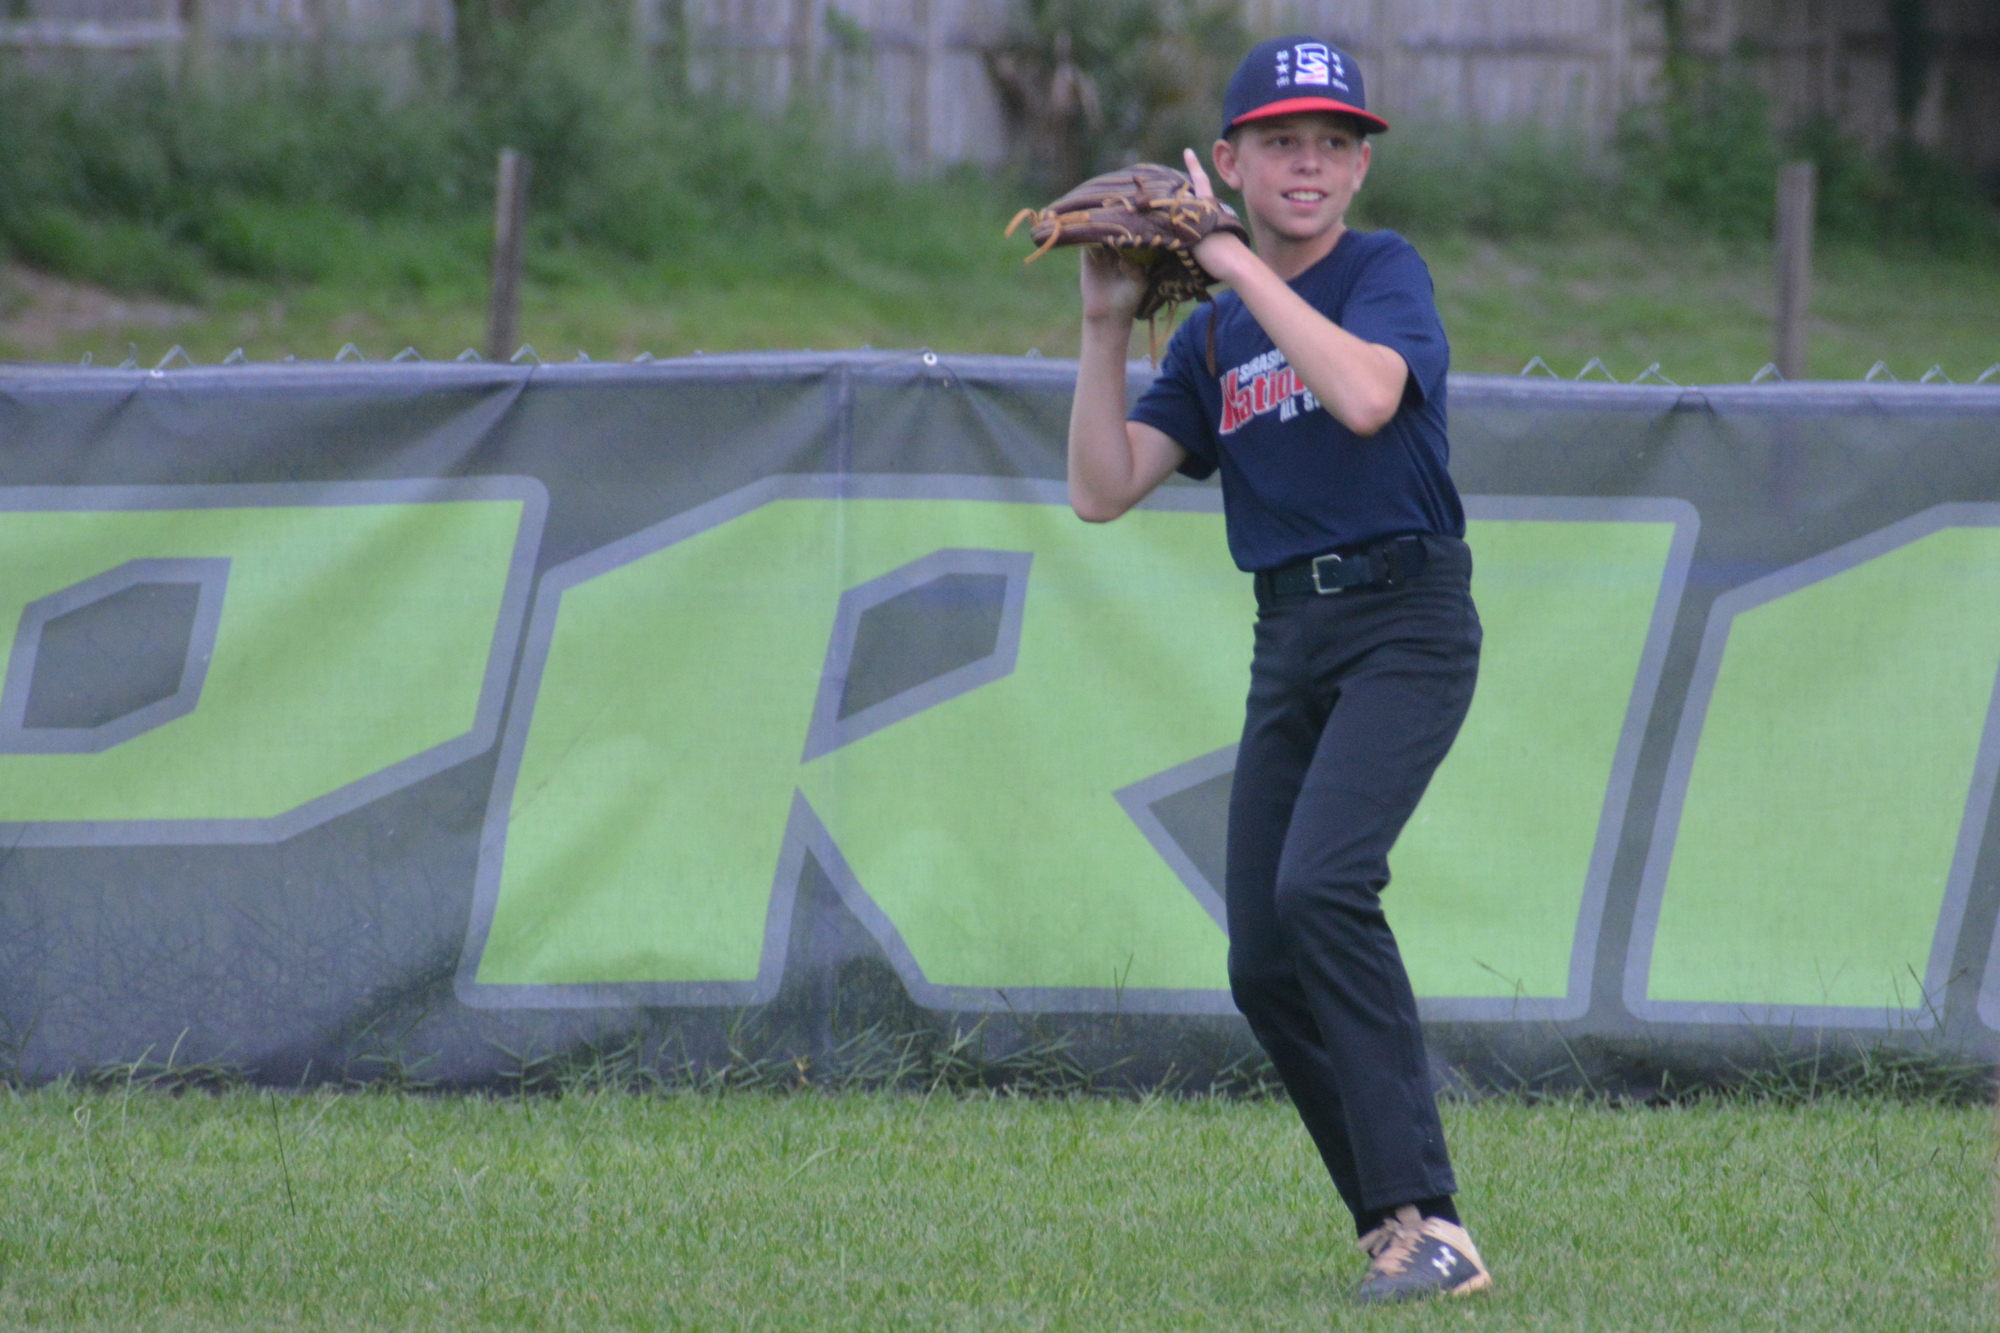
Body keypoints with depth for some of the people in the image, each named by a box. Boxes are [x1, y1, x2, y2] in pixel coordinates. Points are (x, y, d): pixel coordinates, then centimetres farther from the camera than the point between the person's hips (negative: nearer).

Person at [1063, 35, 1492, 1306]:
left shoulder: (1388, 272, -3)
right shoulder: (1212, 339, 15)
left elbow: (1364, 395, -24)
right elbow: (1103, 489, 8)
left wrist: (1235, 260, -17)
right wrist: (1106, 329, 0)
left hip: (1406, 622, -7)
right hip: (1289, 642, 7)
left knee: (1320, 886, -26)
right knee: (1266, 965, 0)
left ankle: (1428, 1224, -29)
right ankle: (1400, 1233, 10)